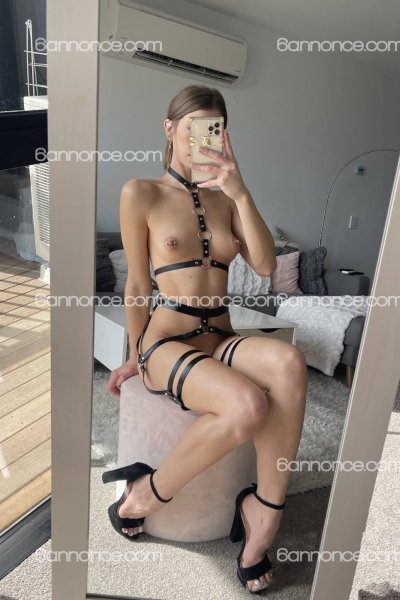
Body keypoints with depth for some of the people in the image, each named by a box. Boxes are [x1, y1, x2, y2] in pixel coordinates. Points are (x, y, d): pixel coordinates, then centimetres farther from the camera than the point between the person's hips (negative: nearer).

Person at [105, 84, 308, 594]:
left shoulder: (226, 199, 13)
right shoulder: (141, 193, 1)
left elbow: (266, 266, -1)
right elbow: (137, 284, 2)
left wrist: (240, 193, -9)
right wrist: (135, 357, 8)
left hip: (221, 340, 4)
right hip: (167, 342, -4)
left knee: (288, 361, -31)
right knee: (247, 406, -33)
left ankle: (263, 507, -13)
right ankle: (146, 494, -7)